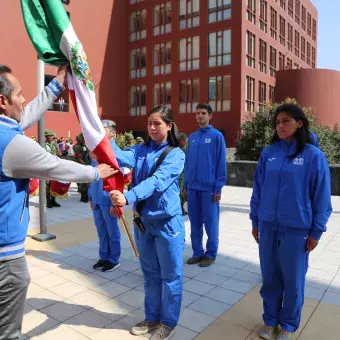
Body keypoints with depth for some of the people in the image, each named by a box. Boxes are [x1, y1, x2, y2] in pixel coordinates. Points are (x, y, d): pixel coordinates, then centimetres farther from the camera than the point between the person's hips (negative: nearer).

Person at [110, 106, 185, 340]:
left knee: (170, 275, 11)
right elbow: (122, 157, -17)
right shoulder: (140, 150, 5)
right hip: (142, 221, 5)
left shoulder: (175, 154, -11)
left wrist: (127, 198, -41)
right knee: (150, 273, 20)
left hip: (167, 222, -5)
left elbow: (156, 181, -27)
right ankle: (152, 317, 39)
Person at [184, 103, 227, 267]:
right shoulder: (192, 137, 11)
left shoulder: (217, 136, -4)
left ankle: (210, 254, 20)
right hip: (192, 187, 5)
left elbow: (221, 163, -8)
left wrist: (218, 188, -11)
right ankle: (197, 252, 26)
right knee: (195, 222, 12)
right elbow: (187, 163, 13)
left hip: (209, 188, -5)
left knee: (210, 222, 5)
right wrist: (185, 186, 10)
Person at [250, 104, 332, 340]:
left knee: (293, 280, 12)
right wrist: (255, 221, 9)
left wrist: (316, 232, -3)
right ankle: (270, 320, 35)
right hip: (268, 227, 3)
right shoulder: (268, 153, 1)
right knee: (270, 277, 15)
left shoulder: (314, 156, -8)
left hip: (297, 230, -3)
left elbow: (321, 197, -4)